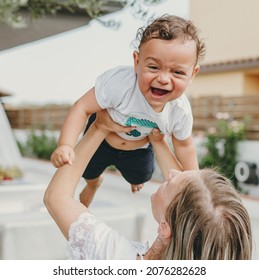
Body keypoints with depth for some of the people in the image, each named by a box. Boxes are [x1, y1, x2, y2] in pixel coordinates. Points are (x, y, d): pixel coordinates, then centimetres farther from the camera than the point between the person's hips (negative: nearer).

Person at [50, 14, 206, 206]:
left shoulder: (181, 112, -32)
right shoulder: (118, 83, -46)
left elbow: (184, 146, -13)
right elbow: (83, 108, -37)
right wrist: (65, 145, -47)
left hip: (139, 149, 2)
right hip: (101, 138, -2)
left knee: (140, 178, 31)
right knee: (90, 174, 26)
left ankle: (134, 176, 70)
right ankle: (94, 183, 64)